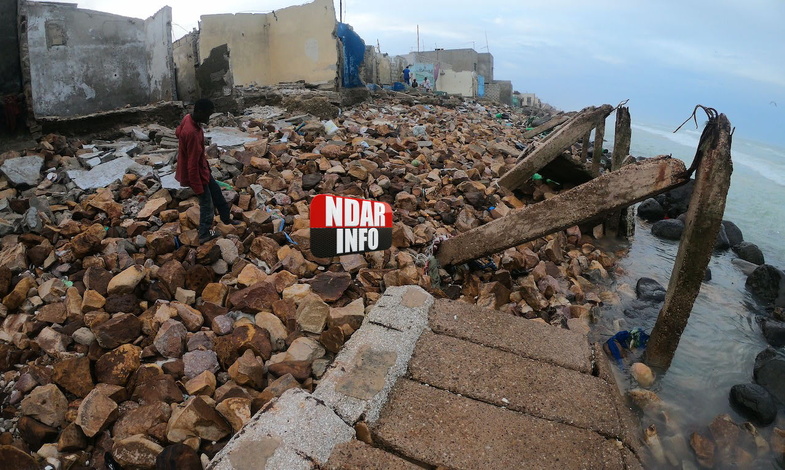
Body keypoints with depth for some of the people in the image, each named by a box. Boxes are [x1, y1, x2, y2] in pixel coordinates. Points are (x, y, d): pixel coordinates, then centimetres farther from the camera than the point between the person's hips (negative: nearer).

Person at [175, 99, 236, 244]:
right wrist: (198, 188, -25)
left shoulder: (188, 118, -6)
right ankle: (205, 234, 27)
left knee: (216, 192, 25)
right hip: (196, 173, -10)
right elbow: (193, 164, -31)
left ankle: (226, 218, 45)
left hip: (201, 168, 10)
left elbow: (177, 132, 17)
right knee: (207, 204, 9)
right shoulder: (192, 133, -36)